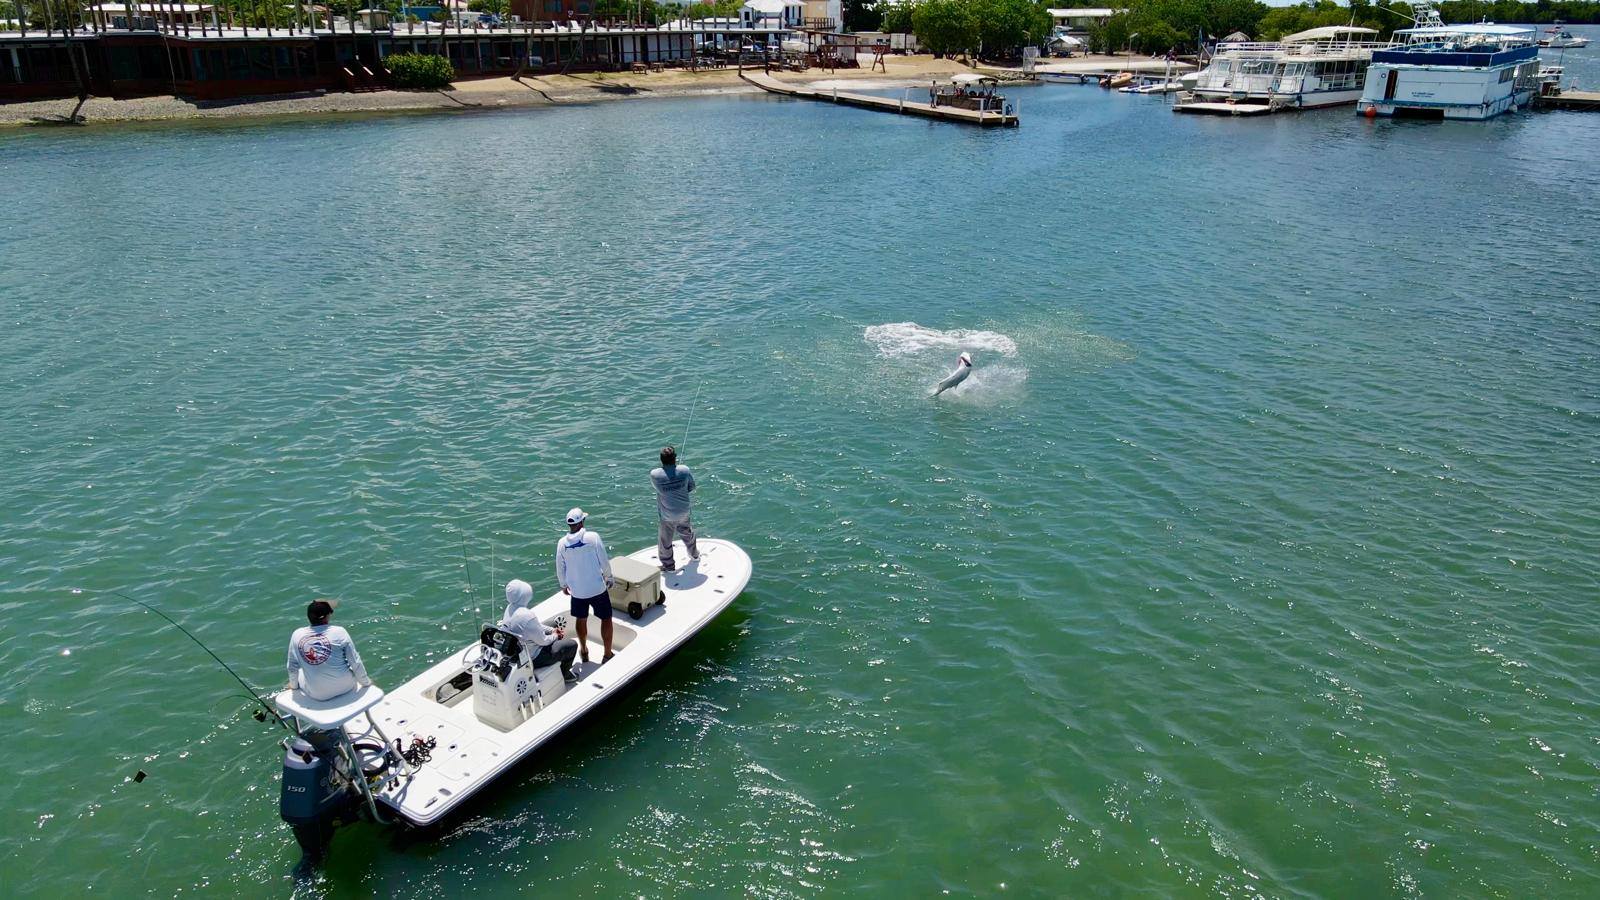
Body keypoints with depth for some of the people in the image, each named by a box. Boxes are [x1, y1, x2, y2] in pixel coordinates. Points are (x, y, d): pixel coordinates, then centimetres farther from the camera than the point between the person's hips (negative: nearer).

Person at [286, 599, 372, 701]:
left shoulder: (297, 635, -9)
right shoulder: (340, 632, -13)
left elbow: (292, 667, 1)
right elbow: (356, 662, -6)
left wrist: (293, 685, 21)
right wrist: (366, 682, 10)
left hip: (316, 694, 1)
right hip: (345, 687, -1)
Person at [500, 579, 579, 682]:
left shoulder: (510, 608, -5)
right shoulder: (527, 615, -34)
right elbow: (543, 641, -21)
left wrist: (552, 630, 6)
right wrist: (555, 636, -2)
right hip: (533, 659, -9)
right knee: (572, 644, 2)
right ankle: (564, 673, 24)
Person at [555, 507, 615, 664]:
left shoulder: (562, 543, -7)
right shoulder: (593, 537, -16)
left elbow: (560, 568, 3)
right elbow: (604, 562, -10)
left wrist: (563, 585, 20)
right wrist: (608, 578, 7)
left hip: (576, 591, 3)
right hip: (597, 588, -3)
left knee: (581, 619, 23)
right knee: (606, 619, 13)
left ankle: (584, 651, 38)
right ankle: (607, 655, 19)